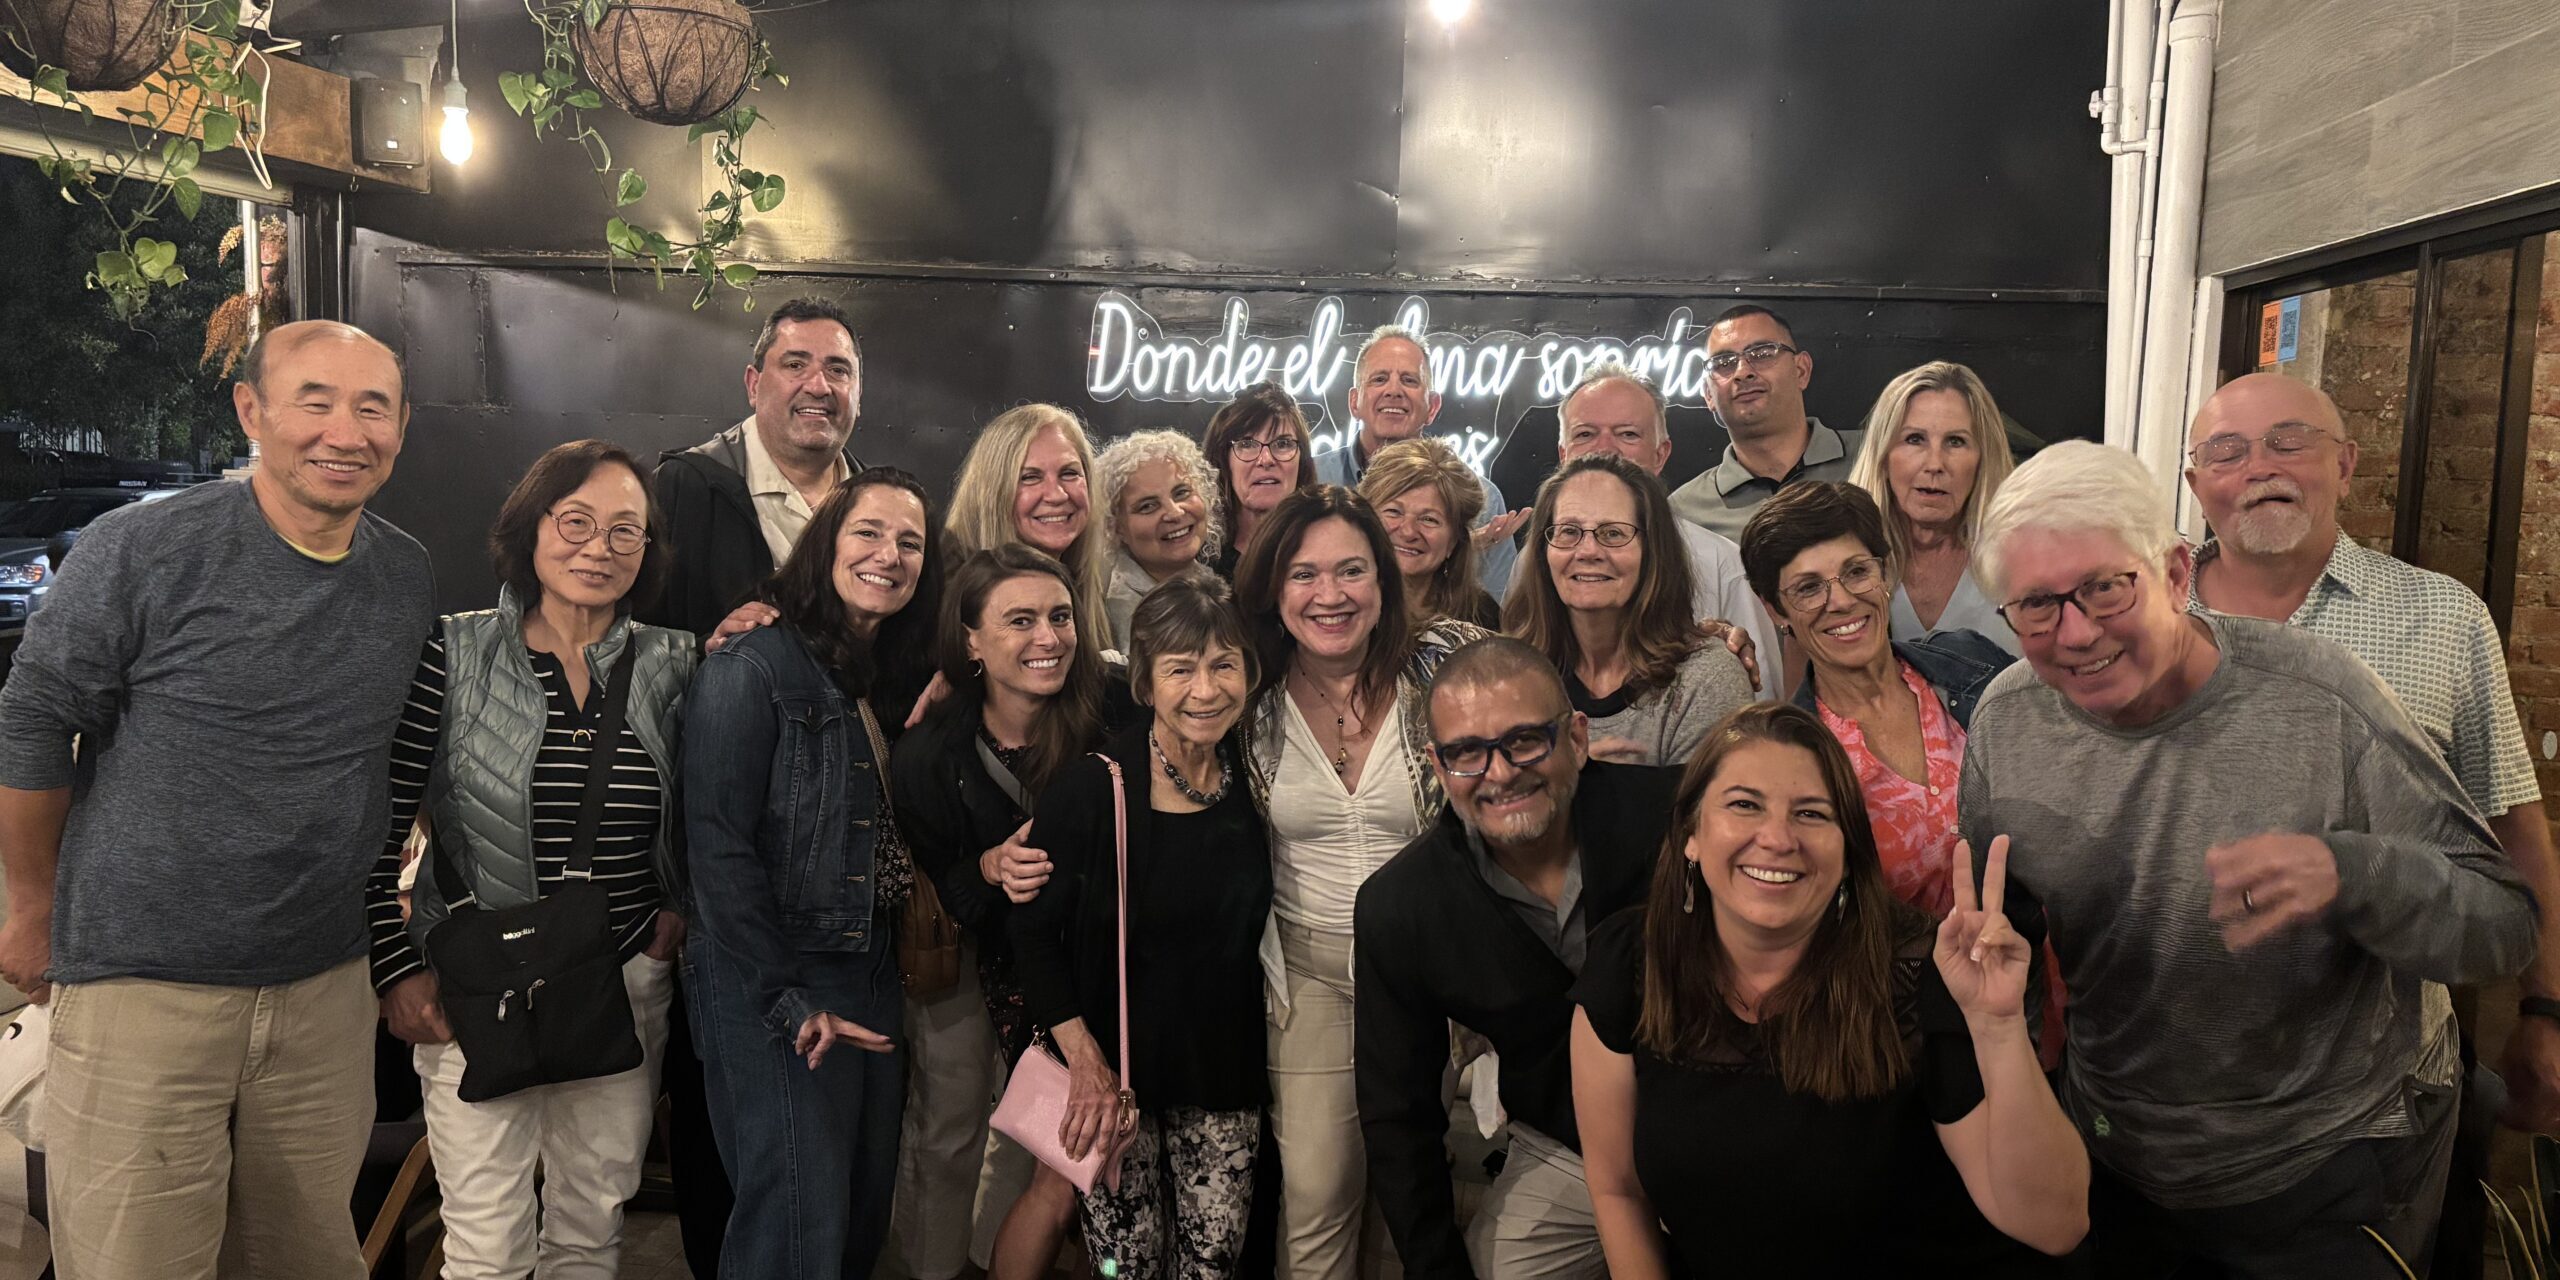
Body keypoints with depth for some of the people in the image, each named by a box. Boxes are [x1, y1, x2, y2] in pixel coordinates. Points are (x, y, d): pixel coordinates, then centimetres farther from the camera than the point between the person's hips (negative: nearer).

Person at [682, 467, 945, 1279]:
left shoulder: (898, 679, 10)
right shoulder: (753, 668, -12)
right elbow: (719, 851, -16)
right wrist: (786, 1003, -17)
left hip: (873, 981, 7)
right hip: (774, 992, -7)